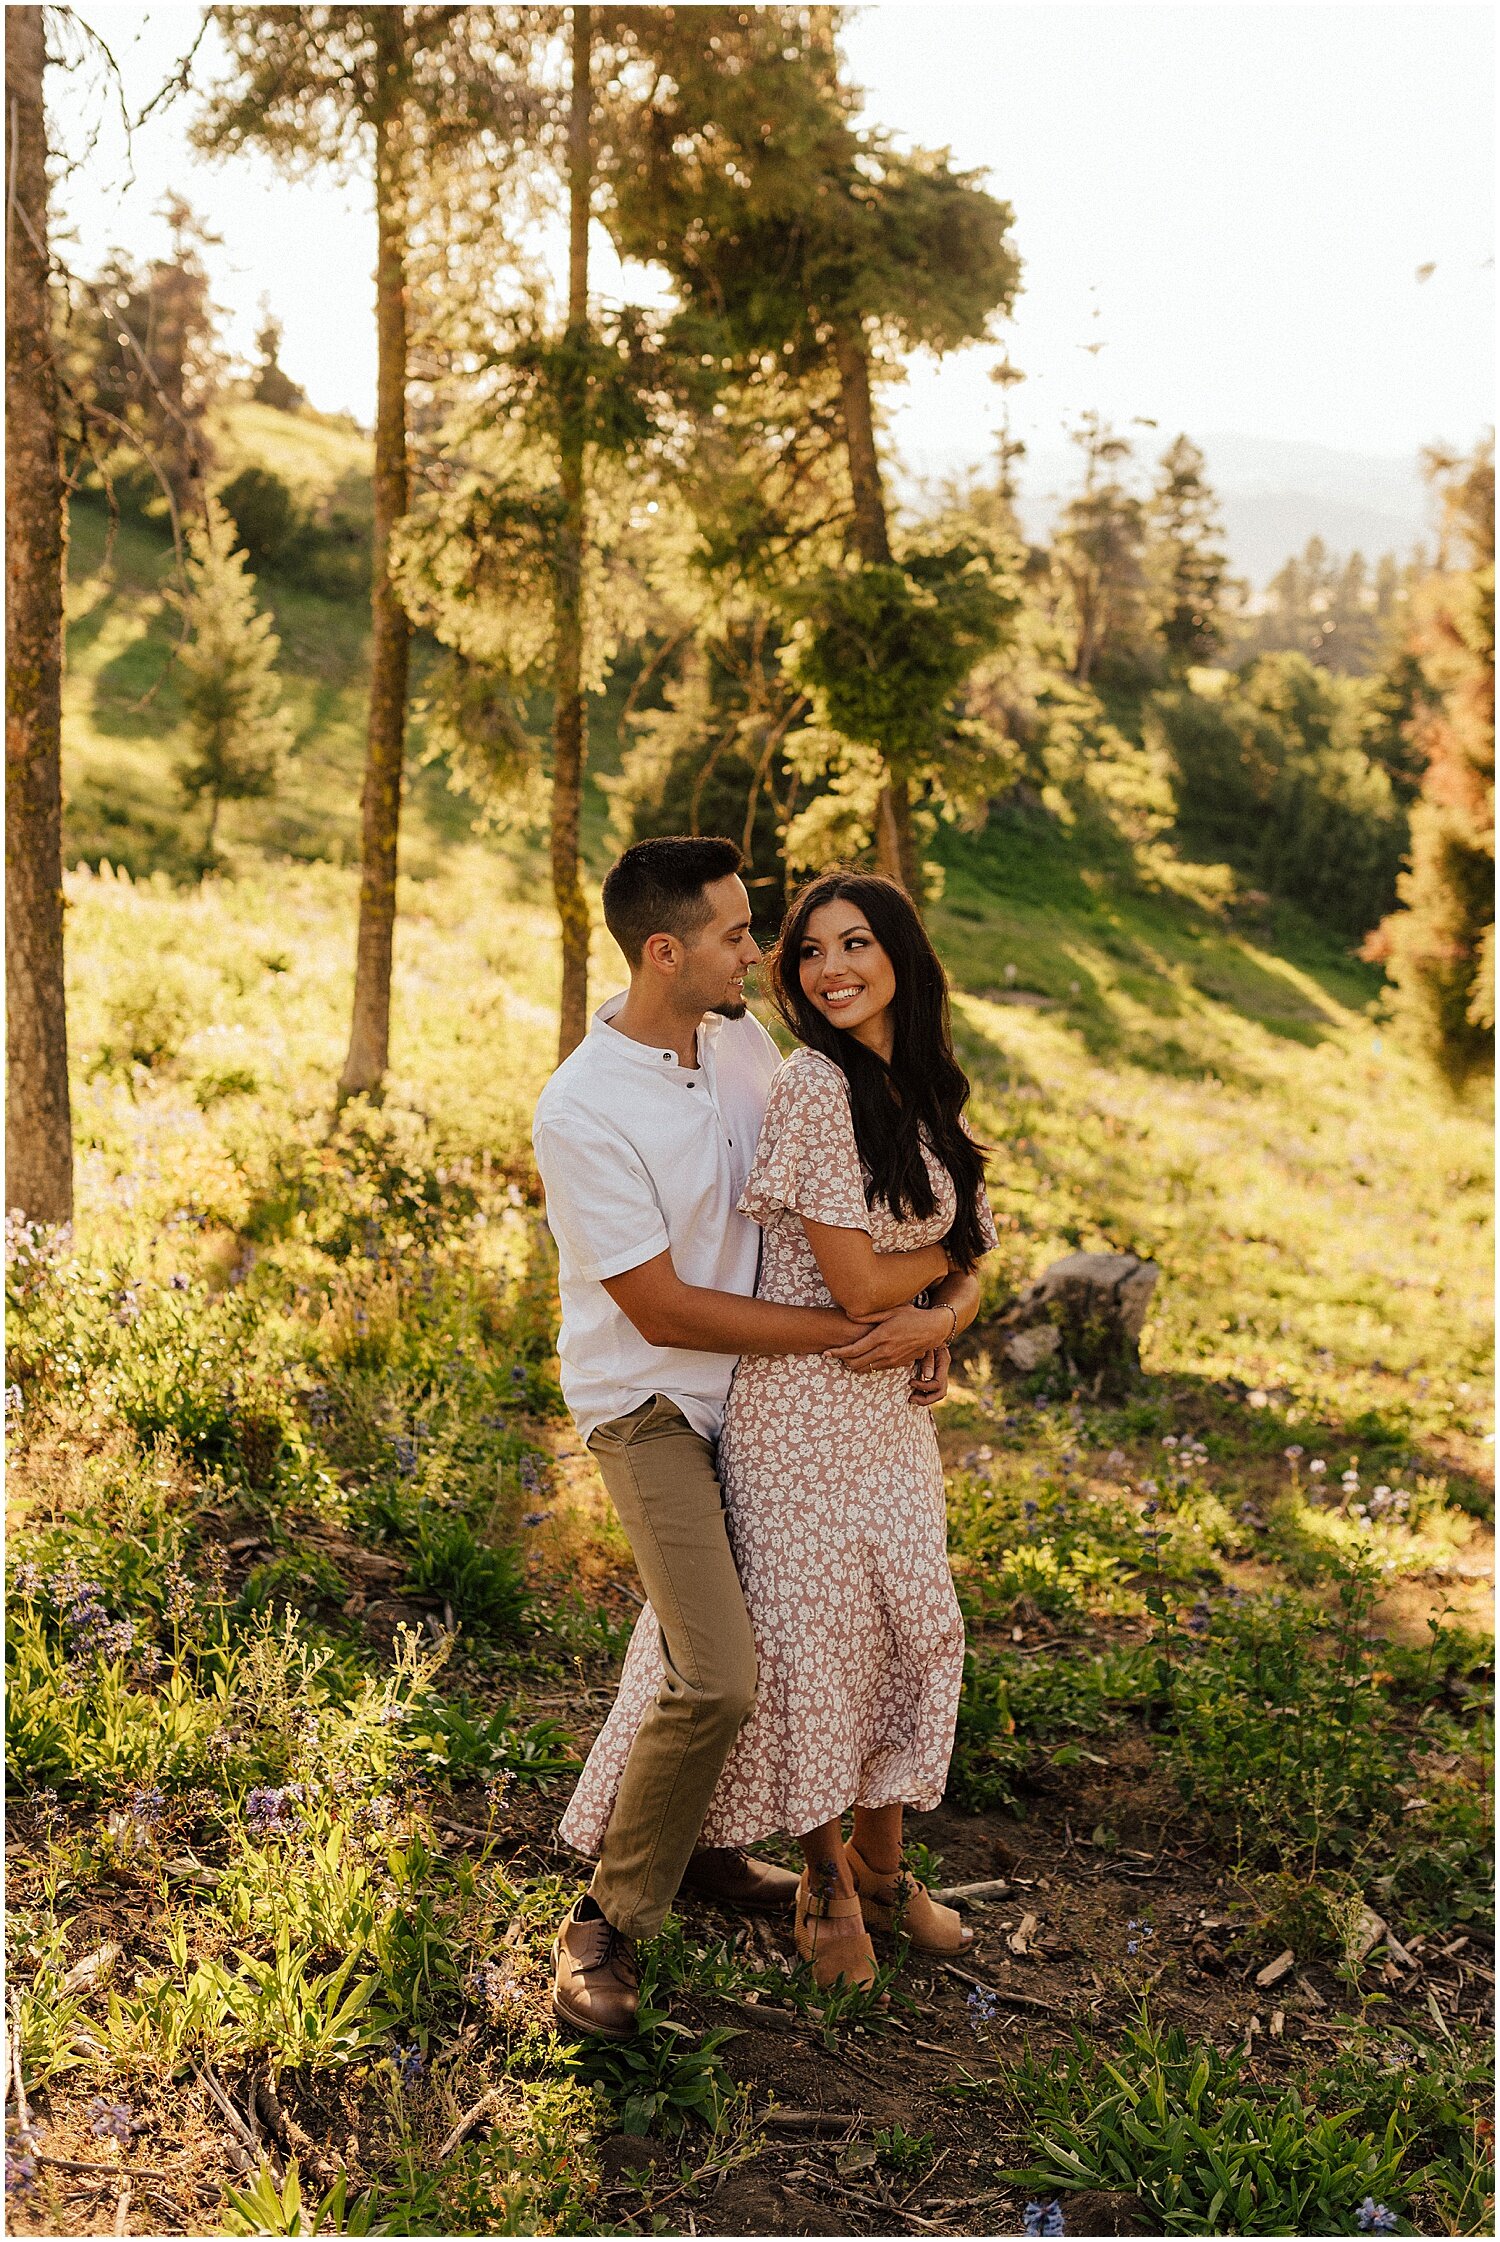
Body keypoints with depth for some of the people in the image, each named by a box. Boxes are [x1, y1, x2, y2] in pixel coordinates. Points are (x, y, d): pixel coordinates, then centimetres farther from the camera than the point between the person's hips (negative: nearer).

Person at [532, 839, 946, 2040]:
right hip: (652, 1404, -7)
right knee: (718, 1679, -15)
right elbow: (664, 1311, -22)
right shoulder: (581, 1114, -24)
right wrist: (852, 1334, -20)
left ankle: (683, 1839, 41)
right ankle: (607, 1922, 5)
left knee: (729, 1643, 18)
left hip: (748, 1389, 7)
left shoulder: (744, 1043, -3)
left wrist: (907, 1318, 2)